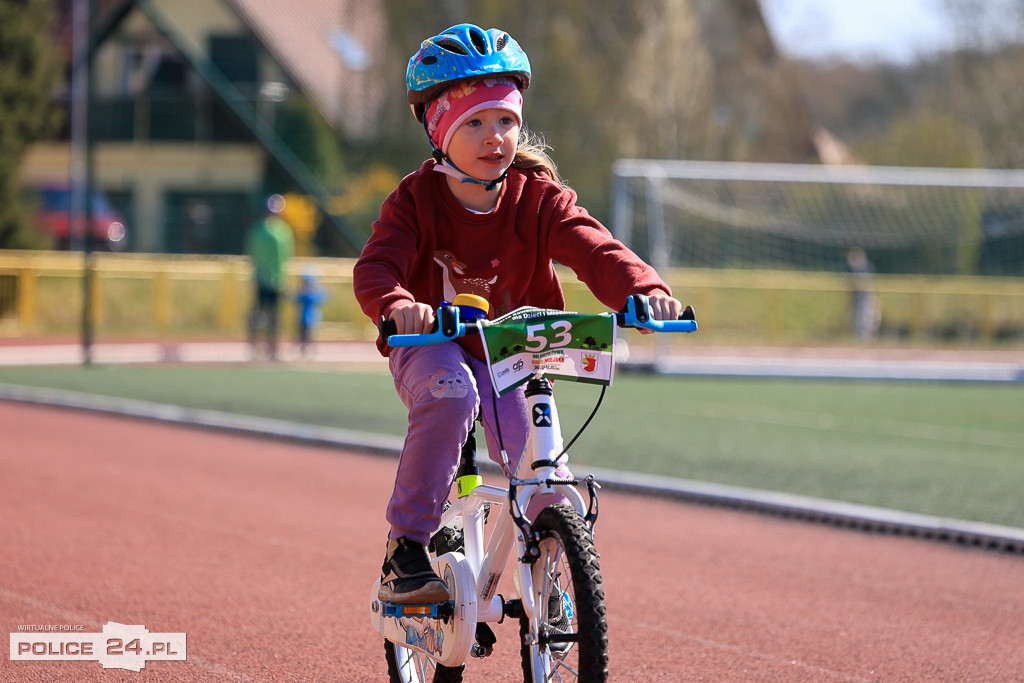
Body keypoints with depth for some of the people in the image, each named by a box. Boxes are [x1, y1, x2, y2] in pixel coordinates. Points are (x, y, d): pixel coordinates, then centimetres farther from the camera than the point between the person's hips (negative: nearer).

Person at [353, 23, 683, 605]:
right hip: (433, 347, -2)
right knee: (450, 393, -37)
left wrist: (645, 290, -44)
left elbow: (594, 249, -22)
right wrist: (397, 305, -50)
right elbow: (376, 267, -25)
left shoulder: (538, 197, -8)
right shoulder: (417, 200, -11)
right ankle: (406, 552, -27)